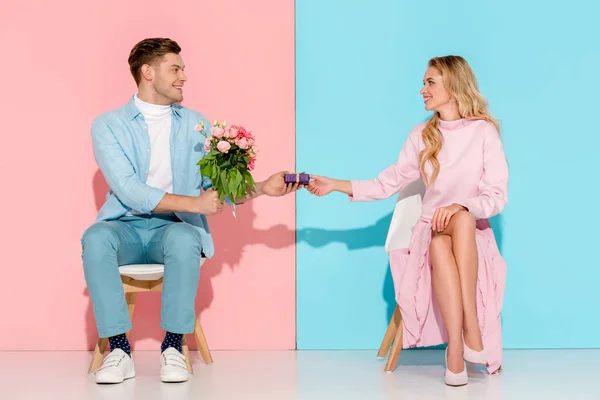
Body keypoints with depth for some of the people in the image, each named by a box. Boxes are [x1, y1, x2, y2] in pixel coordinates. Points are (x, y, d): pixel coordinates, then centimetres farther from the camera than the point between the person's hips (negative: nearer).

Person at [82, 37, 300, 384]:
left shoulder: (196, 124, 11)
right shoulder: (109, 125, 1)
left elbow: (220, 187, 12)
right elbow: (129, 190, -13)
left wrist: (263, 187, -5)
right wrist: (194, 203, -20)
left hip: (174, 227, 1)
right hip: (126, 226, -1)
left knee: (184, 238, -35)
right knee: (96, 237, -35)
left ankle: (173, 347, -24)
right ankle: (119, 350, -26)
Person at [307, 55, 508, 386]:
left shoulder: (484, 132, -2)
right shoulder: (422, 136, 9)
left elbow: (497, 197, -7)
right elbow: (388, 184, 9)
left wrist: (461, 207, -24)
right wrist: (337, 185, 1)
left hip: (473, 233, -2)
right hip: (432, 231, 2)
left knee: (462, 218, -36)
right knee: (439, 244, -34)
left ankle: (471, 326, -37)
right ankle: (456, 347, -38)